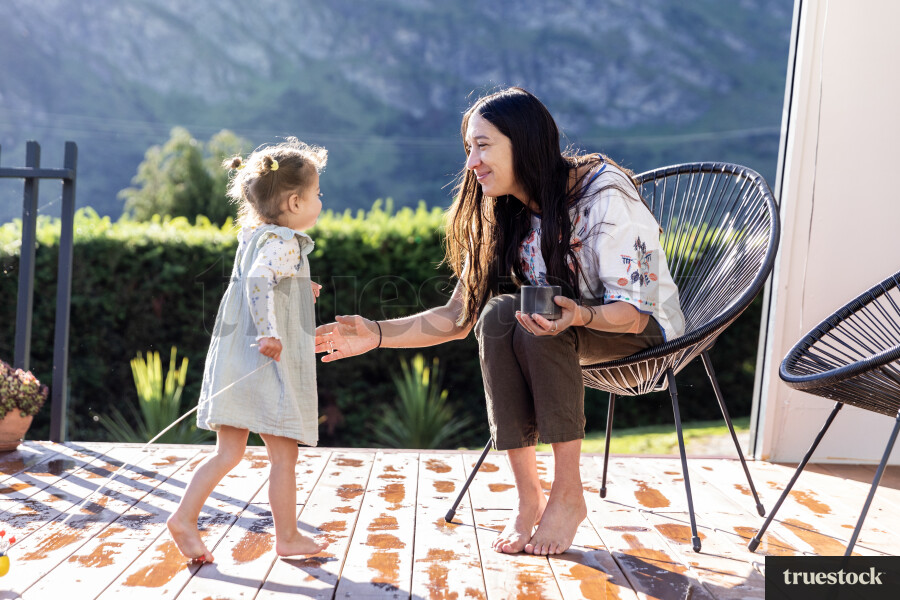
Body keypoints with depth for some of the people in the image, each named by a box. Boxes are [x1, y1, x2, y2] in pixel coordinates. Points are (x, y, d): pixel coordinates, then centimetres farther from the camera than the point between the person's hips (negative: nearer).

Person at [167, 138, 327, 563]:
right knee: (283, 454, 5)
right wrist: (269, 333, -30)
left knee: (228, 453, 15)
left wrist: (298, 289, 28)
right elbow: (259, 281, -30)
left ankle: (184, 517, 13)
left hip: (235, 361, 9)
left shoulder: (252, 235, 14)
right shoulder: (283, 242, -13)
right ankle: (287, 537, 17)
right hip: (267, 365, -8)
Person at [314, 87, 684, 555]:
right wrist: (377, 334, -12)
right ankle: (528, 496, -20)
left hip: (648, 331, -5)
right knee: (499, 314, -26)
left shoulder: (604, 193, -20)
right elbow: (460, 315, -1)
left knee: (539, 326, -33)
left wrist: (580, 315, -44)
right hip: (569, 337, 5)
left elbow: (634, 312, -23)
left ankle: (568, 493, -21)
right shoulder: (505, 218, -1)